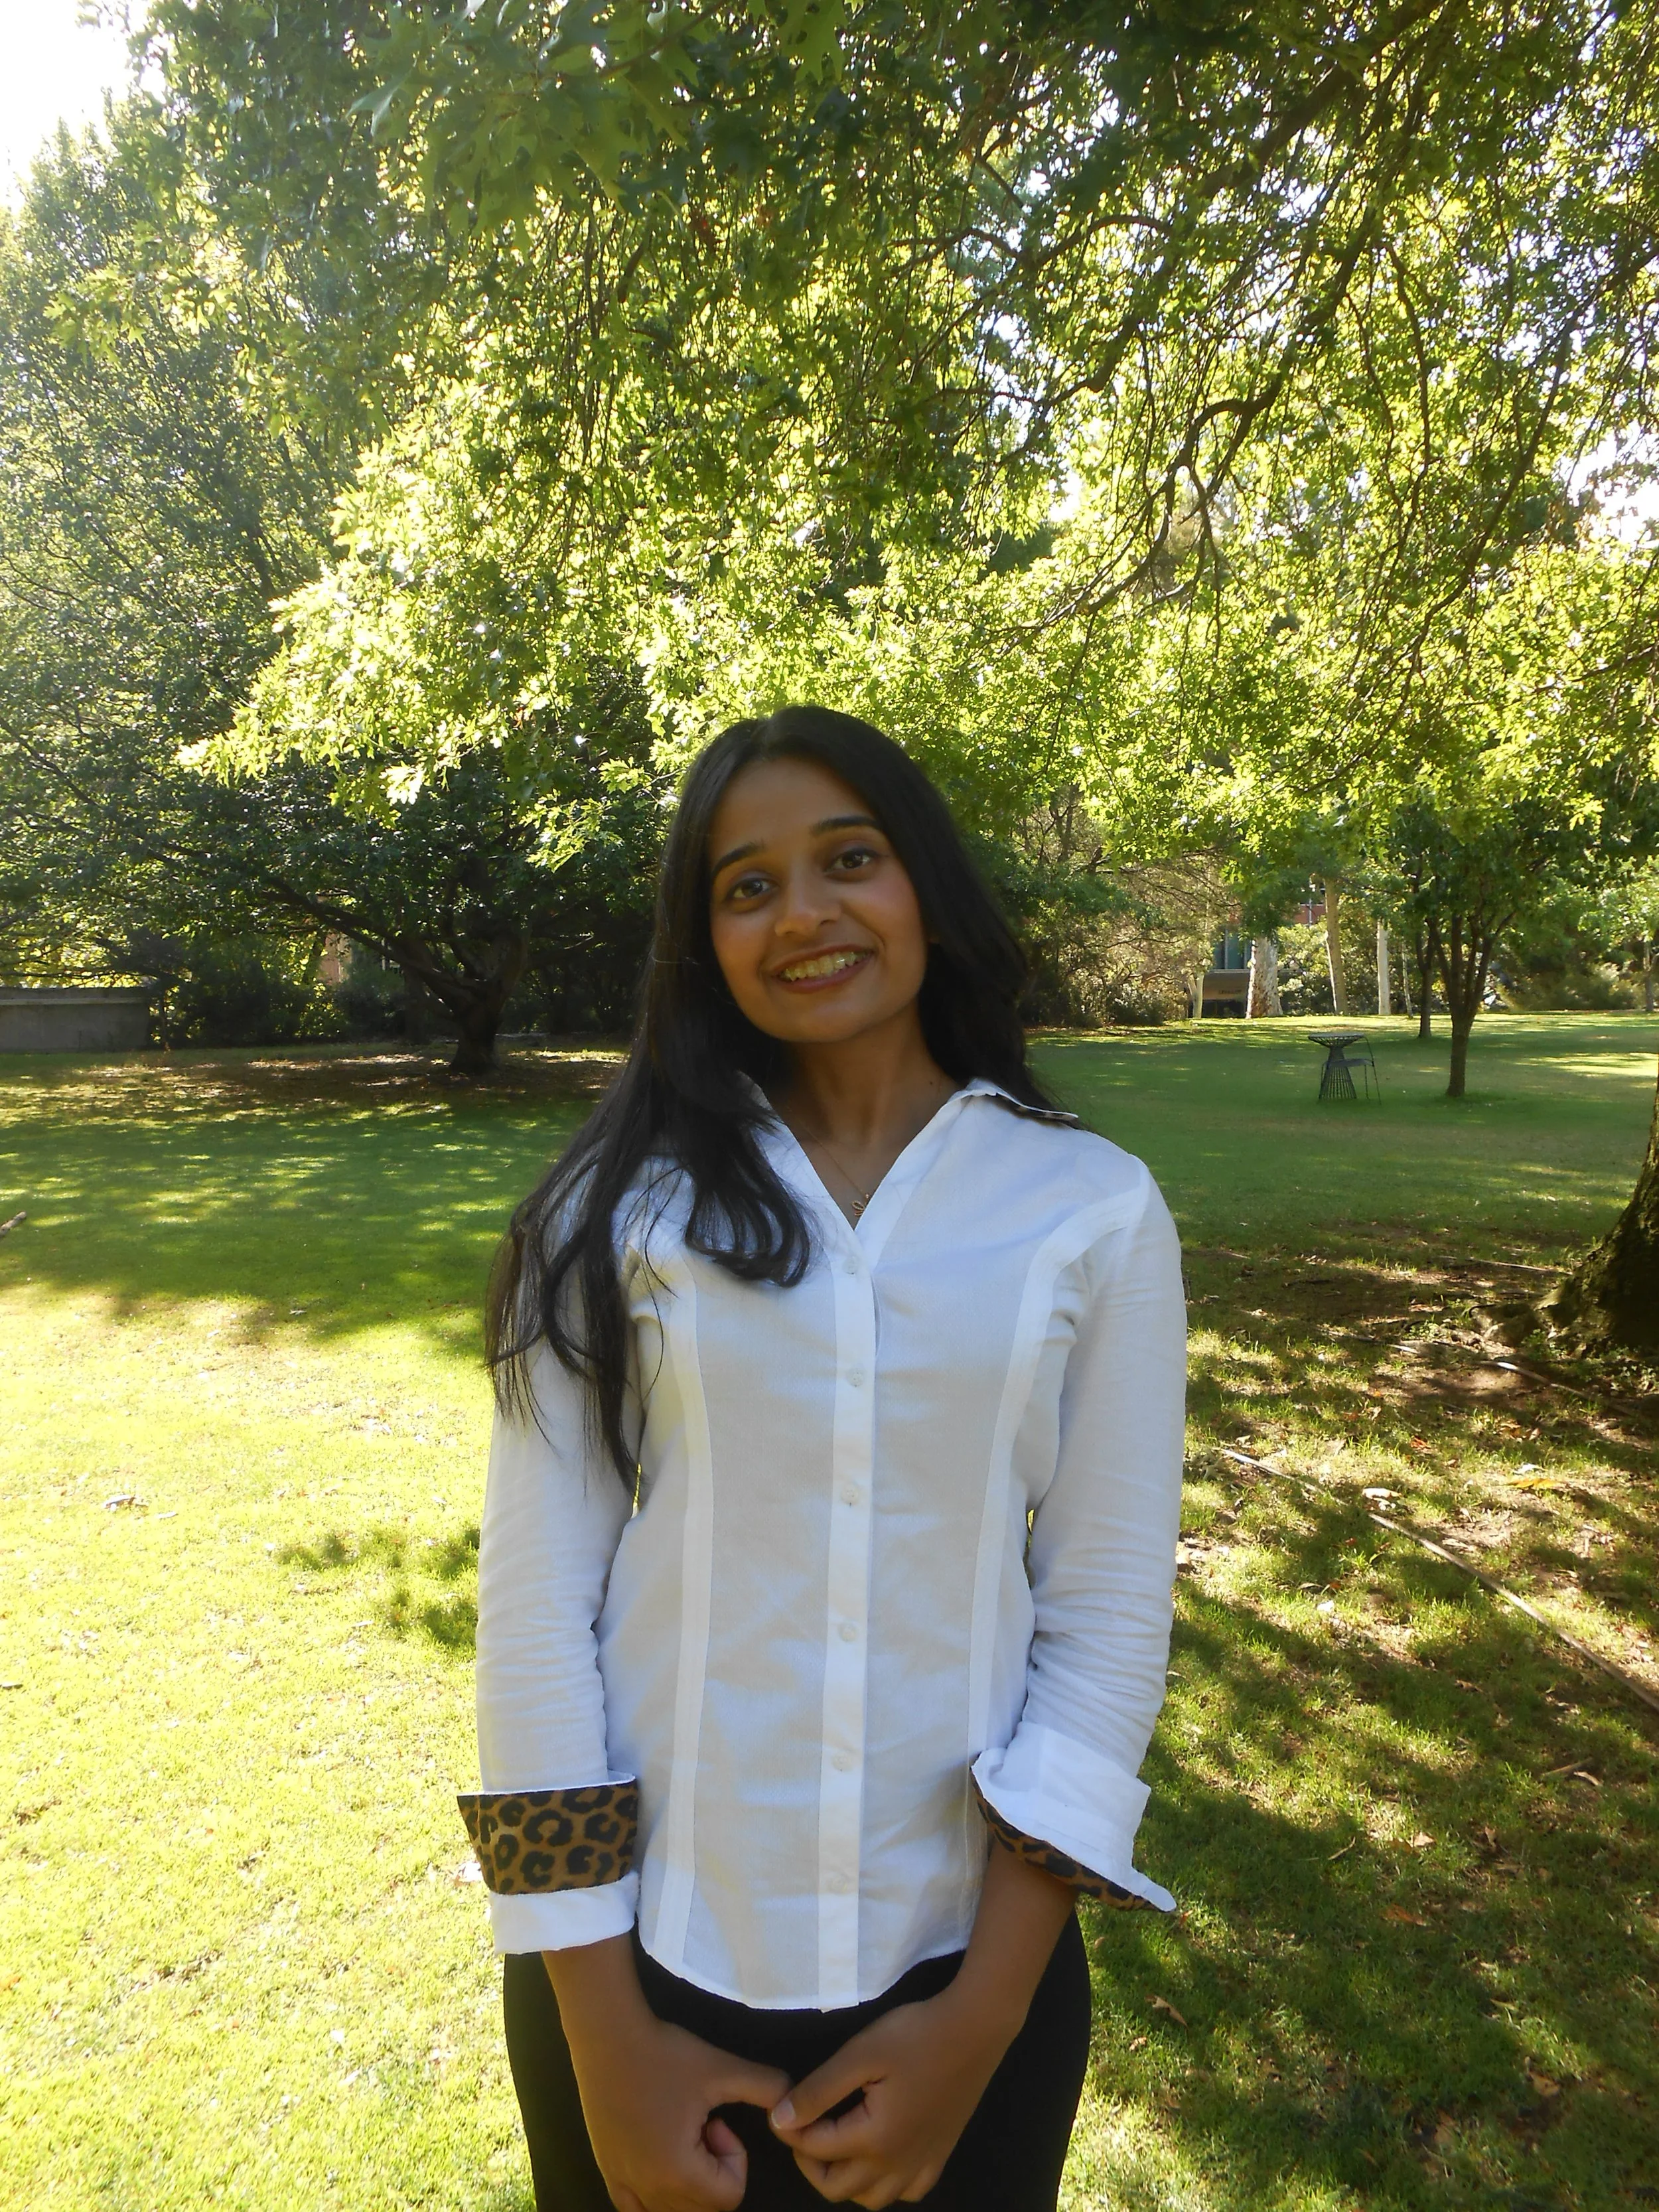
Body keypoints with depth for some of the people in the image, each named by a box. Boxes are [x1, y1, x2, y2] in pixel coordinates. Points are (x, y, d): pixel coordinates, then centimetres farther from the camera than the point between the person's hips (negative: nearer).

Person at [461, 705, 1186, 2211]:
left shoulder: (1096, 1210, -7)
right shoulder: (626, 1204, -6)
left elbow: (1109, 1621, -5)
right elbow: (535, 1607, -7)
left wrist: (983, 2024, -8)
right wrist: (604, 2036, -7)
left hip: (959, 1960, 0)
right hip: (640, 1955, 1)